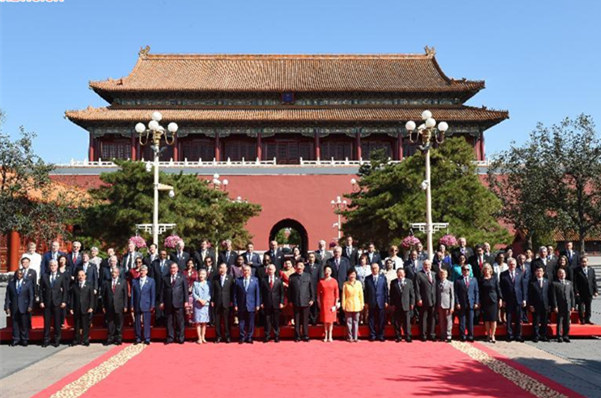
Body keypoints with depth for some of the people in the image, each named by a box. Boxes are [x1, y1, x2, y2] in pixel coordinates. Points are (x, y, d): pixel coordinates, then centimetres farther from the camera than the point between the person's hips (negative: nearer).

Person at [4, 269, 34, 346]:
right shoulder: (11, 283, 8)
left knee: (24, 324, 1)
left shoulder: (28, 283, 4)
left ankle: (24, 339, 11)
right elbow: (7, 296, 7)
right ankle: (16, 339, 16)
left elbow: (31, 296, 1)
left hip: (24, 307, -2)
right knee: (15, 324, 5)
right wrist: (7, 307, 0)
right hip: (14, 308, 2)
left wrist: (30, 306, -8)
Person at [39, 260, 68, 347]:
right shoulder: (44, 276, 9)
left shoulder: (62, 276, 5)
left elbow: (65, 290, 3)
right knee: (47, 322, 3)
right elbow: (41, 290, 7)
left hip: (57, 303, -1)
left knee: (57, 322, 3)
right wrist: (41, 301, -2)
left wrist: (64, 301, -5)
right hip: (47, 303, 1)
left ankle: (56, 340, 12)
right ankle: (46, 340, 12)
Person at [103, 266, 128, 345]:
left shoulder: (122, 283, 5)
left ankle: (119, 339, 12)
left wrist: (125, 306, -3)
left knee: (119, 324, 4)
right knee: (110, 324, 5)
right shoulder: (107, 283, 8)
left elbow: (125, 295, 3)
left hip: (119, 307, -1)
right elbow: (104, 295, 8)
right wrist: (104, 306, 3)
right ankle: (110, 339, 12)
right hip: (109, 307, 1)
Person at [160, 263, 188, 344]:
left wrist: (186, 301, -4)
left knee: (180, 321, 0)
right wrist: (162, 302, 3)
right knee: (169, 321, 5)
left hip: (178, 303, -2)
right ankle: (170, 338, 12)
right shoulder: (165, 278, 12)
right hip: (168, 303, 2)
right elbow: (162, 291, 9)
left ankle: (180, 338, 8)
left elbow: (185, 290, 3)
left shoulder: (182, 278, 7)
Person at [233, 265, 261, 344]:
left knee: (250, 323, 5)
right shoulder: (238, 280, 3)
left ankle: (249, 337, 16)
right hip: (241, 305, 0)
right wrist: (235, 305, -3)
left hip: (251, 305, 0)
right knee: (241, 322, 5)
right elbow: (235, 294, 3)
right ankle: (242, 337, 16)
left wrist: (257, 305, -1)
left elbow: (257, 293, 4)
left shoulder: (255, 280, 4)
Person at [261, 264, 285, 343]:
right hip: (267, 304, 0)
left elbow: (282, 292, 5)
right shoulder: (263, 280, 4)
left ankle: (276, 336, 12)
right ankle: (267, 336, 10)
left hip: (276, 304, 0)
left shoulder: (279, 280, 5)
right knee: (267, 320, 3)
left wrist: (281, 302, -2)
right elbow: (261, 292, 4)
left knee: (276, 321, 4)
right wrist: (261, 303, -2)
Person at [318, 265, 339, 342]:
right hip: (324, 302, 0)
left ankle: (330, 336, 10)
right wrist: (319, 302, 0)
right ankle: (325, 336, 11)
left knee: (331, 319, 3)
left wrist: (336, 303, -3)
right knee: (325, 319, 4)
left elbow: (337, 292, 1)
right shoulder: (321, 281, 1)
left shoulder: (334, 281, 0)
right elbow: (318, 293, 4)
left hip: (332, 302, 0)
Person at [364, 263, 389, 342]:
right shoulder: (367, 278, 4)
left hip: (381, 302, 0)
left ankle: (380, 335, 14)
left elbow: (386, 290, 5)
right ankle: (372, 335, 13)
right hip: (371, 302, 0)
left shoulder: (383, 278, 6)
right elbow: (366, 291, 3)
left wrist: (386, 301, 0)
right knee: (371, 319, 4)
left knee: (381, 320, 3)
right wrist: (366, 302, -1)